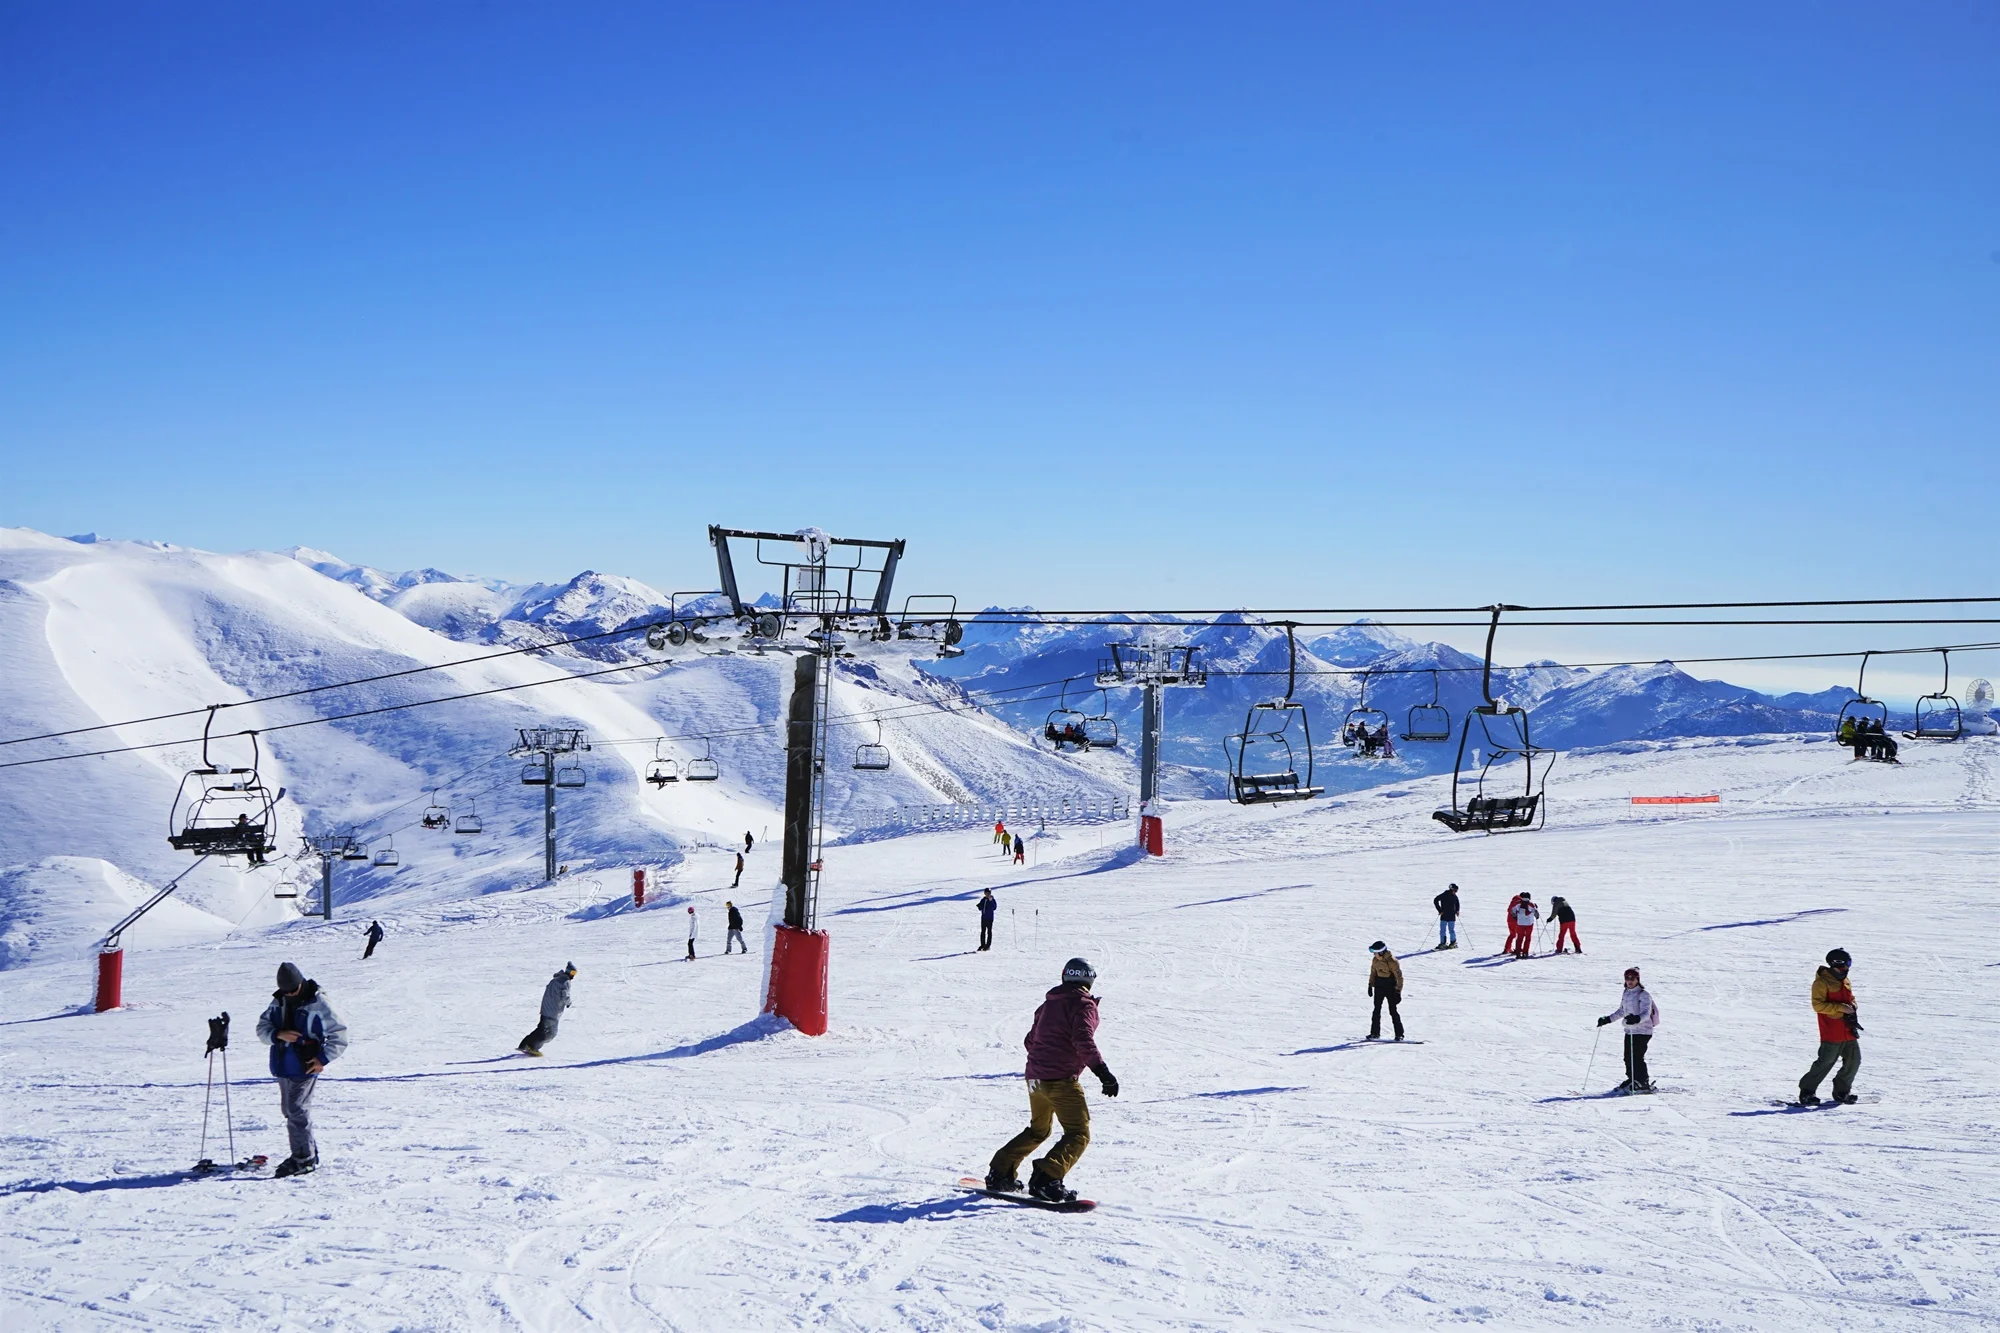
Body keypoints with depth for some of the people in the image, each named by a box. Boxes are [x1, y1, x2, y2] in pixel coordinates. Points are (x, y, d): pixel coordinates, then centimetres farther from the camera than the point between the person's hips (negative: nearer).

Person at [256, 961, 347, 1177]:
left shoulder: (317, 1004, -10)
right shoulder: (278, 1002, 7)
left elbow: (339, 1035, -5)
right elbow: (262, 1028, 9)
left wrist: (324, 1059, -13)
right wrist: (278, 1034, -12)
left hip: (305, 1067, -7)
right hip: (282, 1067, 7)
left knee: (297, 1110, -13)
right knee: (289, 1111, 11)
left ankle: (305, 1159, -7)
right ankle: (308, 1154, 20)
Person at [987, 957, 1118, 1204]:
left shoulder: (1049, 1003, 18)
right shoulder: (1083, 1003, -5)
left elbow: (1031, 1041, 25)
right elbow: (1084, 1041, -20)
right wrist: (1103, 1072, -23)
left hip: (1035, 1077, 8)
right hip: (1061, 1079, -8)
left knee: (1038, 1130, 26)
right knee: (1078, 1135, -6)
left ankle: (1000, 1172, 22)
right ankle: (1047, 1179, -26)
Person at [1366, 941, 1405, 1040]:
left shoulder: (1392, 961, -18)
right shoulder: (1375, 960, 1)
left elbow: (1399, 977, -15)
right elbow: (1373, 973, 16)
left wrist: (1398, 991, -16)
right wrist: (1370, 985, 14)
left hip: (1390, 987, -6)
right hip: (1379, 986, 6)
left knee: (1393, 1011, -5)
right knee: (1377, 1010, 7)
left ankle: (1399, 1034, 3)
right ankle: (1375, 1033, 13)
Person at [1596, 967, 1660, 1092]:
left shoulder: (1643, 995, -11)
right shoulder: (1626, 994, 13)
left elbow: (1646, 1013, -22)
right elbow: (1621, 1011, 25)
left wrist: (1637, 1019, -42)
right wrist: (1607, 1019, 19)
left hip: (1642, 1031, -8)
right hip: (1629, 1031, 8)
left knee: (1636, 1057, -12)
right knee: (1628, 1057, 7)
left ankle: (1643, 1083, -3)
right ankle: (1632, 1080, 19)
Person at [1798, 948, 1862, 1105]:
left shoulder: (1844, 981, 15)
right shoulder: (1822, 982, -10)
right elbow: (1818, 1005, -16)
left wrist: (1852, 1008, 3)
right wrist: (1840, 1008, -21)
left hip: (1849, 1032, 8)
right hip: (1832, 1032, -8)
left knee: (1853, 1060, 8)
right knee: (1825, 1062, -9)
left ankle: (1841, 1091, 22)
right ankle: (1807, 1091, 0)